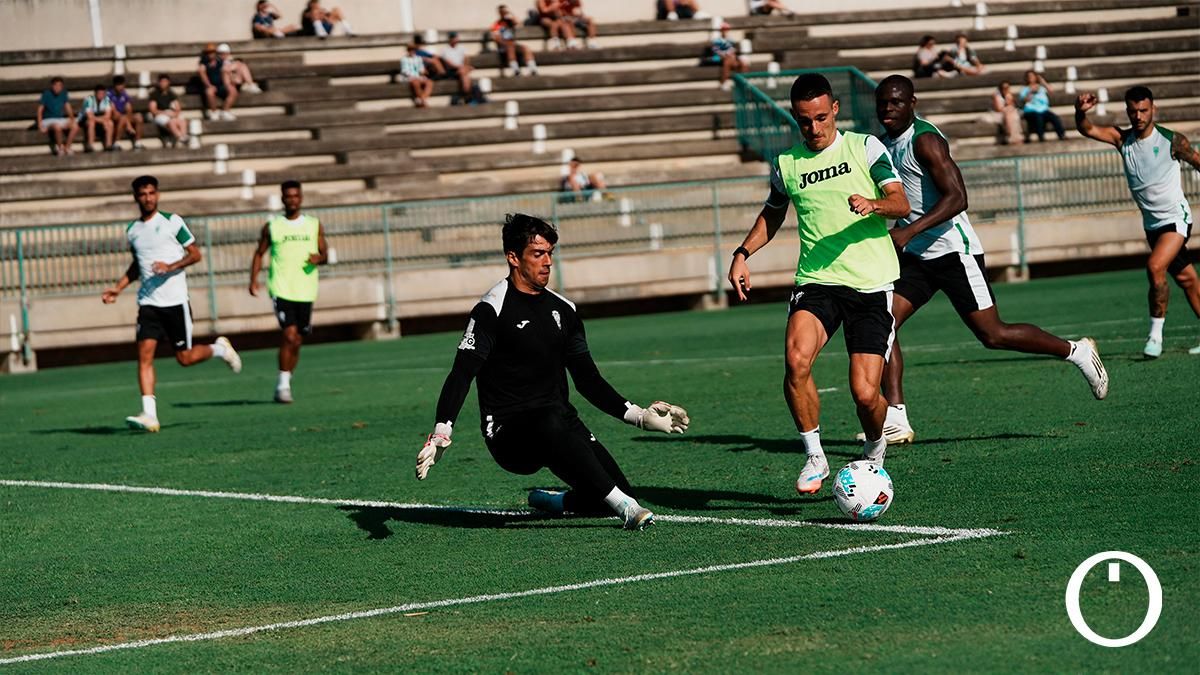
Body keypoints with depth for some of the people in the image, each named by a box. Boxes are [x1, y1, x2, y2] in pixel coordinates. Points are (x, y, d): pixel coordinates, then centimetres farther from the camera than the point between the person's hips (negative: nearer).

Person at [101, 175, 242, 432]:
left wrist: (171, 267, -18)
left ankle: (220, 348, 33)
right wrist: (117, 288, 15)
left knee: (185, 358, 1)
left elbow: (195, 254, -2)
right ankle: (149, 415, -17)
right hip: (148, 302, 4)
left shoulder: (172, 222, -3)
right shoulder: (132, 230, 12)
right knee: (144, 353, -13)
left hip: (175, 300, -4)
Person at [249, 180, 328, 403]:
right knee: (289, 335, -17)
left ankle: (286, 383, 22)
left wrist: (320, 258, -11)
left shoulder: (314, 225, 9)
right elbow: (259, 253, 11)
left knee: (297, 341, 7)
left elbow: (324, 253, 13)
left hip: (306, 291, 3)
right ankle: (283, 384, -10)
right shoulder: (272, 227, 4)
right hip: (281, 290, -3)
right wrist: (253, 280, -1)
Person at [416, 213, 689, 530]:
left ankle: (555, 502, 21)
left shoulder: (562, 310, 13)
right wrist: (441, 433, -30)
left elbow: (587, 379, 19)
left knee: (617, 491, -10)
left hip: (561, 420, 7)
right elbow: (461, 375, -16)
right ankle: (624, 505, -41)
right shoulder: (492, 310, -7)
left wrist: (639, 416, 9)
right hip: (509, 431, -7)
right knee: (551, 424, -41)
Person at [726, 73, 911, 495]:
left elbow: (901, 204, -4)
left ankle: (874, 451, 26)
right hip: (816, 282, 2)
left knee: (865, 394, -9)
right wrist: (743, 253, 14)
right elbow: (773, 213, 28)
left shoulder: (864, 147, 3)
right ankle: (814, 456, -12)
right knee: (797, 358, -28)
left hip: (871, 285, -2)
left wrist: (873, 205, -26)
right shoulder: (786, 164, 11)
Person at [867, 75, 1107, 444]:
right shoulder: (883, 143, 11)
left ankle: (1076, 352, 17)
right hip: (916, 257, 8)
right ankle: (895, 419, -12)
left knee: (993, 335, -3)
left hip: (954, 251, -8)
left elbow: (956, 197, -26)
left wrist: (909, 231, -33)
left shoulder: (925, 140, -16)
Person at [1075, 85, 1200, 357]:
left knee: (1155, 266, -25)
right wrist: (1080, 112, -40)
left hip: (1175, 218, -5)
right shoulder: (1122, 139, -4)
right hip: (1151, 223, 5)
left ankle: (1156, 334, -16)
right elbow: (1088, 129, -18)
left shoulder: (1172, 141, -15)